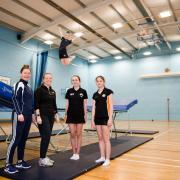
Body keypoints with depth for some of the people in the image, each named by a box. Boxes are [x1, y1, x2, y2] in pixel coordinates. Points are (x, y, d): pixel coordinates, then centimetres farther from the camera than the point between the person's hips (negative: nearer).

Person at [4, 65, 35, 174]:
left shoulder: (29, 87, 17)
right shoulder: (19, 84, -7)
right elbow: (15, 99, -15)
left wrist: (32, 114, 17)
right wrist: (19, 113, -21)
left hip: (28, 116, 8)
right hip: (20, 116, -8)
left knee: (23, 139, 11)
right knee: (16, 139, -5)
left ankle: (20, 161, 21)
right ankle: (8, 164, 4)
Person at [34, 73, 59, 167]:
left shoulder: (53, 91, 14)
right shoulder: (39, 90, -6)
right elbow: (36, 104, -12)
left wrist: (56, 114, 13)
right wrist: (38, 116, -18)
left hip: (51, 116, 7)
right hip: (43, 116, -7)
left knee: (47, 136, 9)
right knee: (46, 136, -11)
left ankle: (44, 157, 20)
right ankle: (42, 159, -2)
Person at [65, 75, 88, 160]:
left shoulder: (83, 91, -1)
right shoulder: (69, 91, 3)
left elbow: (85, 104, 1)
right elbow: (67, 104, 6)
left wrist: (85, 115, -3)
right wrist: (66, 114, 3)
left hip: (80, 115, -1)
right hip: (71, 115, 1)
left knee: (78, 134, 5)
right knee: (72, 134, 4)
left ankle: (77, 153, 16)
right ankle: (74, 153, 16)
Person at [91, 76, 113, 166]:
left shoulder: (108, 91, -4)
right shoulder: (95, 94, 11)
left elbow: (111, 105, -9)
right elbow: (93, 108, 11)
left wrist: (110, 118, -15)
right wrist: (92, 119, 6)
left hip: (105, 118, -6)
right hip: (97, 118, 6)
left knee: (106, 139, -2)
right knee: (100, 138, 11)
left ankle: (107, 159, 7)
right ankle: (102, 157, 22)